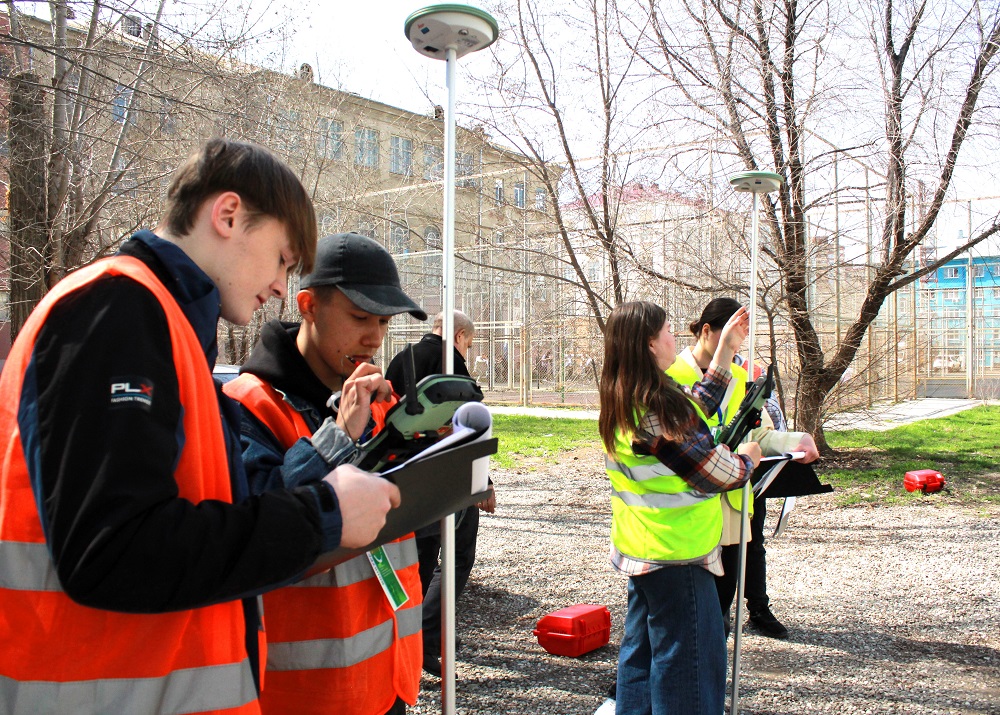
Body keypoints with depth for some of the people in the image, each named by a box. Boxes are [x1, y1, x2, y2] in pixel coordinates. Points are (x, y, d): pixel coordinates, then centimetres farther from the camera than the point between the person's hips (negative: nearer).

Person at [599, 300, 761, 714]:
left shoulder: (621, 402, 4)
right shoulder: (659, 407, -24)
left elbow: (694, 410, 15)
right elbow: (715, 474, -17)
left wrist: (726, 351, 16)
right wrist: (746, 458, 4)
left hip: (638, 550, 9)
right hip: (676, 553, -9)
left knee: (641, 648, 19)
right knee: (690, 660, 3)